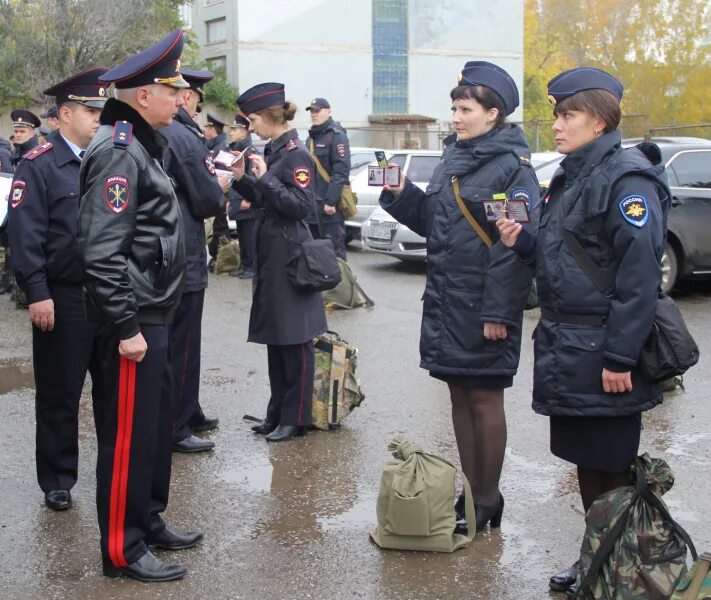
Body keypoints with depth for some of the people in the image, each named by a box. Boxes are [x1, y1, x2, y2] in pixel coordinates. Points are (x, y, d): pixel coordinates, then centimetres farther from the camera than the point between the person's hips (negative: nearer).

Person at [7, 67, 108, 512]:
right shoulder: (39, 165, -7)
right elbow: (26, 236, -13)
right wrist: (38, 295, -18)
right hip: (64, 298, -5)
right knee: (60, 394, 7)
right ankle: (57, 482, 20)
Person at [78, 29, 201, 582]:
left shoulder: (140, 147, 14)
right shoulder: (118, 153, -17)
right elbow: (102, 252, -24)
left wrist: (150, 319, 19)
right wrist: (126, 327, -22)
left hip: (153, 315, 10)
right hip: (135, 321, -10)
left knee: (157, 427, 18)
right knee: (129, 434, 0)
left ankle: (149, 523, 32)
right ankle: (122, 550, 12)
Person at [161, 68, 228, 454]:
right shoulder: (184, 138, -17)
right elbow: (207, 202, -15)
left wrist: (208, 184, 14)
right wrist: (222, 187, 5)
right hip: (182, 258, -9)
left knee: (170, 340, 18)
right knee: (182, 345, 0)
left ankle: (188, 414, 30)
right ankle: (174, 430, 7)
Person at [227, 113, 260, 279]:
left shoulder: (251, 152, -12)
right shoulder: (234, 150, 15)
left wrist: (248, 199, -22)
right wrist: (230, 199, 20)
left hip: (249, 205, -9)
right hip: (238, 203, 9)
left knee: (250, 237, -3)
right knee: (242, 236, 14)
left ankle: (254, 267, 3)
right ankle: (244, 265, 22)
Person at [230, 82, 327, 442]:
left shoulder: (296, 154, -13)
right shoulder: (273, 151, 12)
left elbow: (301, 205, -19)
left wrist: (265, 177, -20)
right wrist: (242, 179, 4)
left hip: (290, 255, -9)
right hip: (271, 253, 9)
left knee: (294, 339, -1)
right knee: (274, 337, 14)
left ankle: (295, 419, 7)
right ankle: (277, 413, 24)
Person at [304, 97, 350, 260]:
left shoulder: (337, 136, -7)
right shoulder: (311, 138, 19)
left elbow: (341, 172, -16)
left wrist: (331, 201, -21)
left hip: (330, 206, -8)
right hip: (312, 206, 9)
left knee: (335, 250, -6)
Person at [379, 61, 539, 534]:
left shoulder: (512, 167, -12)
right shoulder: (455, 159, 14)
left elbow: (517, 245, -18)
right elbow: (432, 220, 18)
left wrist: (498, 312, -22)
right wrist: (402, 194, 2)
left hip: (483, 304, -8)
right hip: (444, 297, 8)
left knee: (484, 397, 2)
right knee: (460, 394, 13)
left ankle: (488, 501, 16)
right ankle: (471, 492, 25)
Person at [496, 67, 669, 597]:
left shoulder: (626, 179, -15)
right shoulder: (570, 177, 14)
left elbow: (639, 275, -21)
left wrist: (620, 357, -23)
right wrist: (524, 242, 1)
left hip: (603, 350, -9)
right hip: (566, 348, 9)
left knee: (610, 466, 3)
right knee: (584, 460, 17)